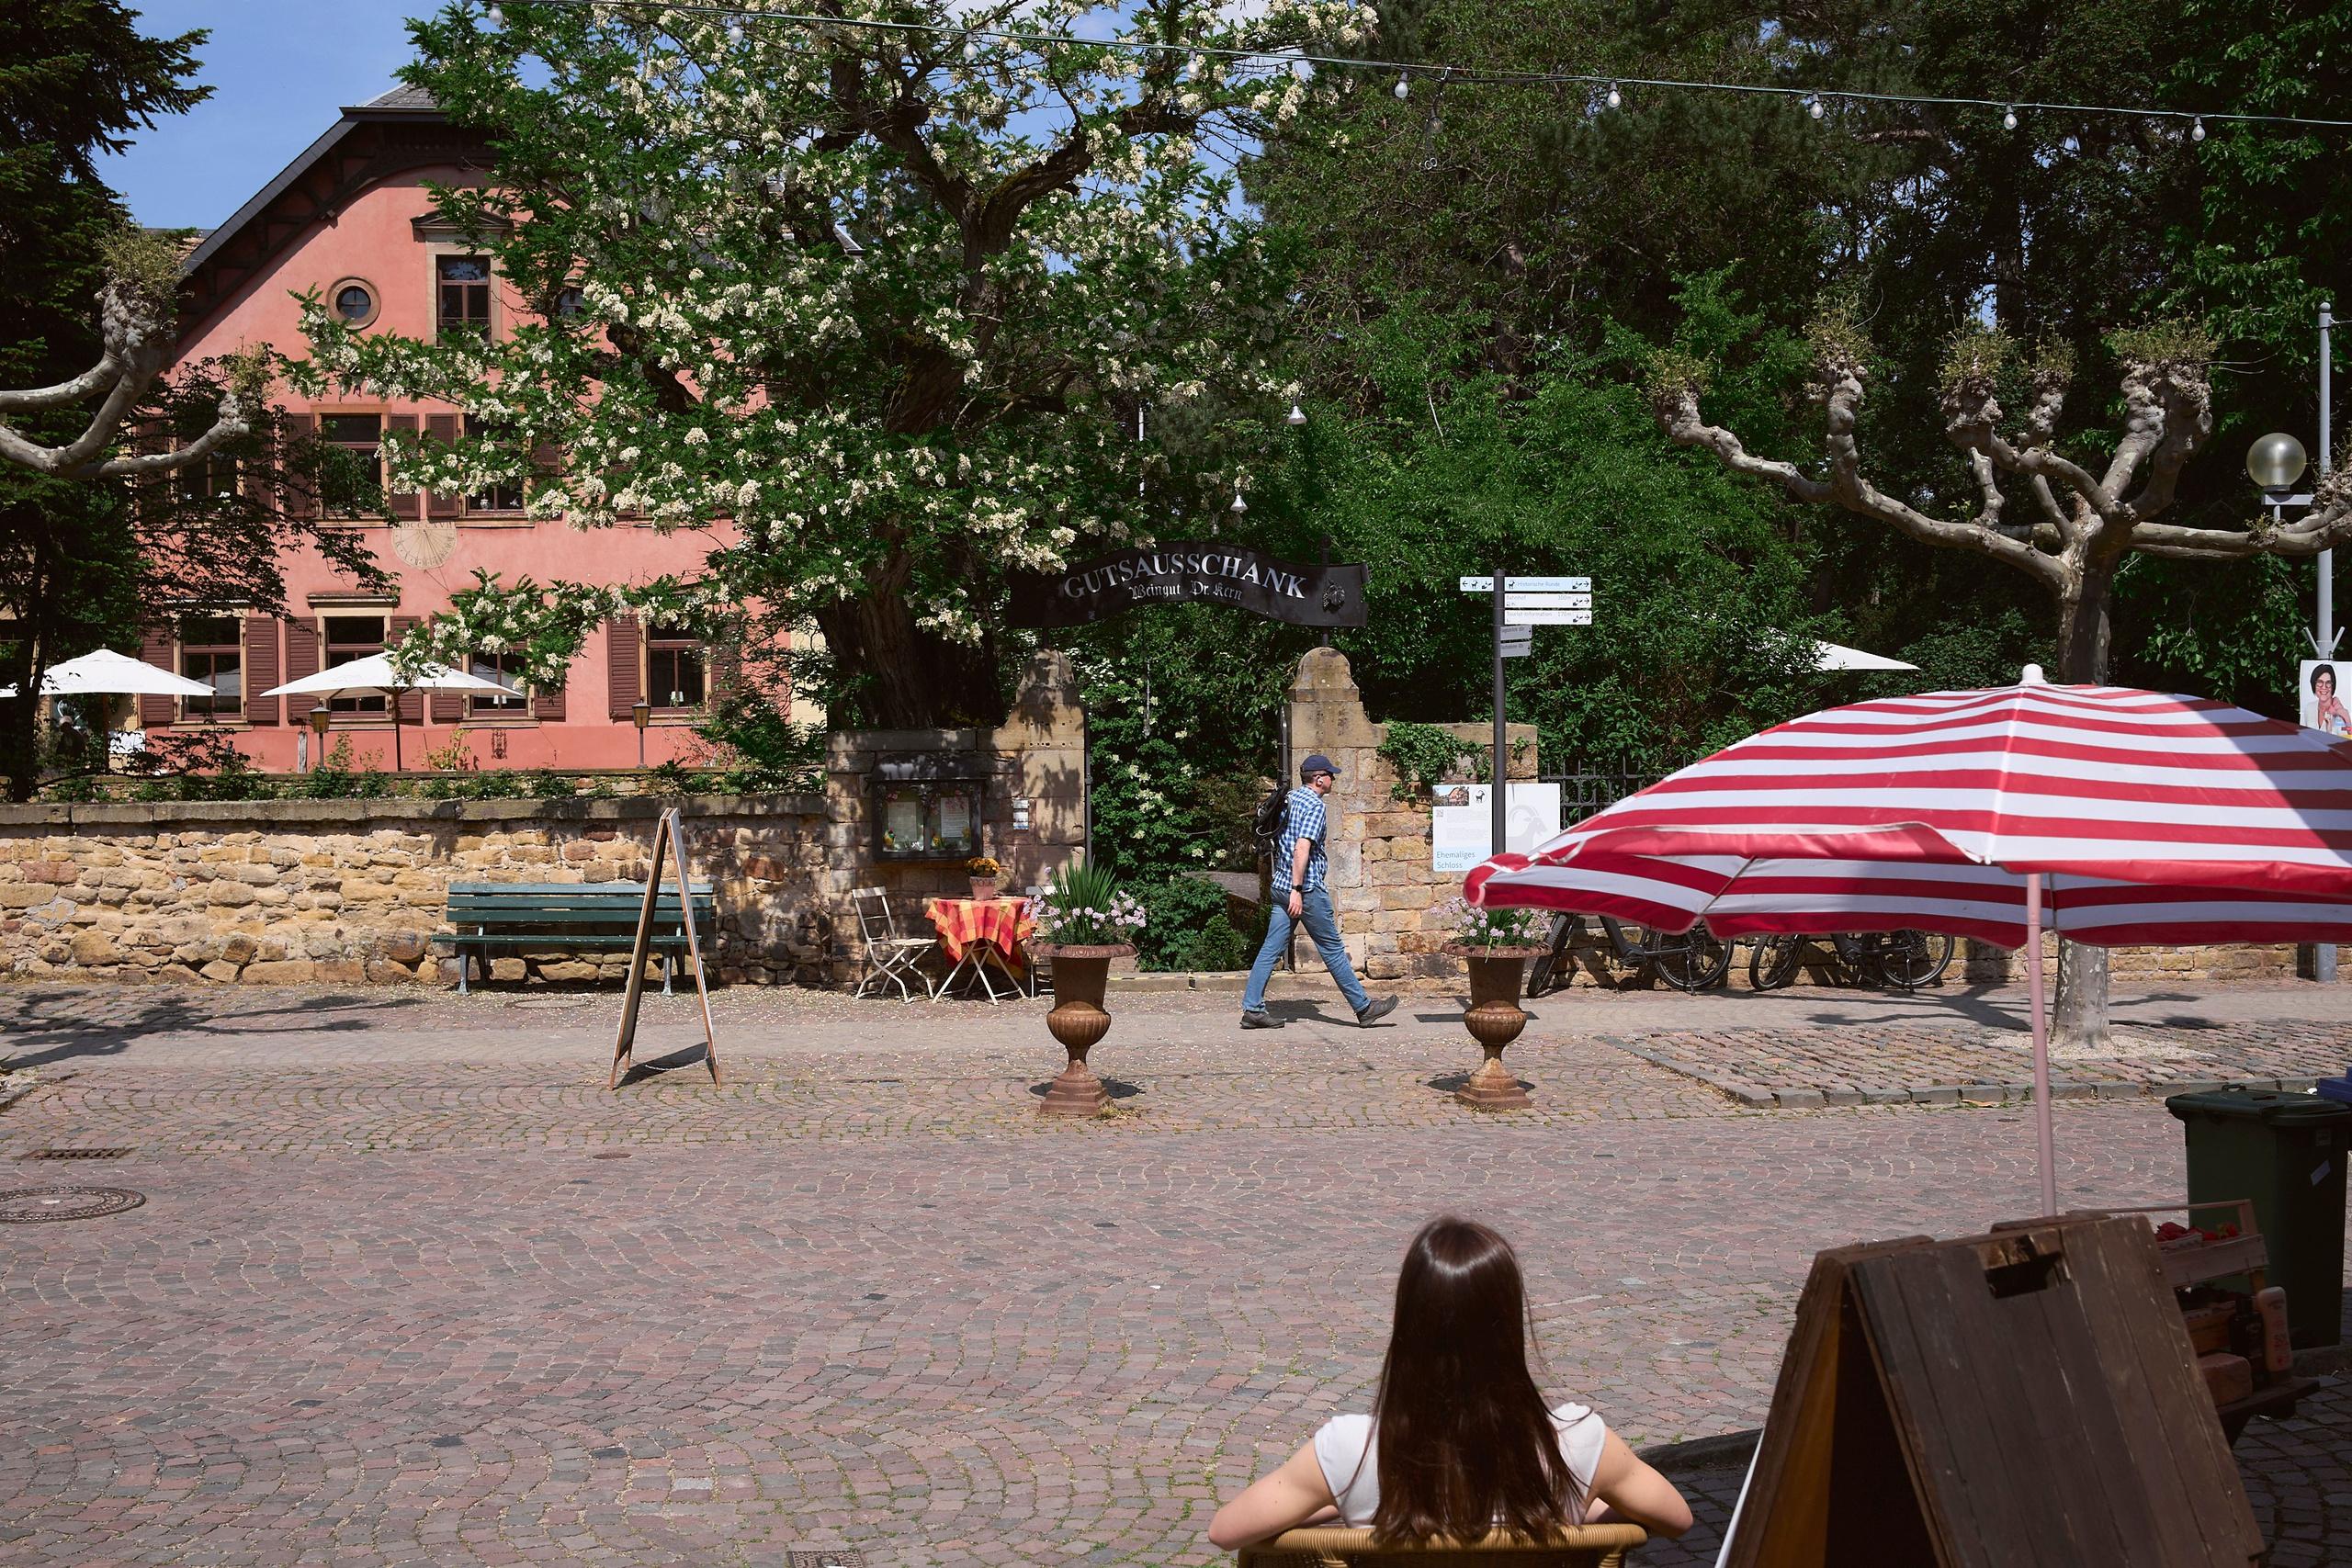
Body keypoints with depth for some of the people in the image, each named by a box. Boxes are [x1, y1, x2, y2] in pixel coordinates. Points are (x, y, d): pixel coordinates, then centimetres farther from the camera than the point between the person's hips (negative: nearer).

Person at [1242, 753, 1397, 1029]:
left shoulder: (1289, 799, 14)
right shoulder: (1315, 805, -13)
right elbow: (1302, 847, -23)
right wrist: (1298, 889, -25)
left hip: (1280, 885, 8)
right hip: (1307, 889, -8)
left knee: (1272, 949, 6)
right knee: (1333, 949, 1)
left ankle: (1252, 1009, 2)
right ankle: (1364, 1008, 10)